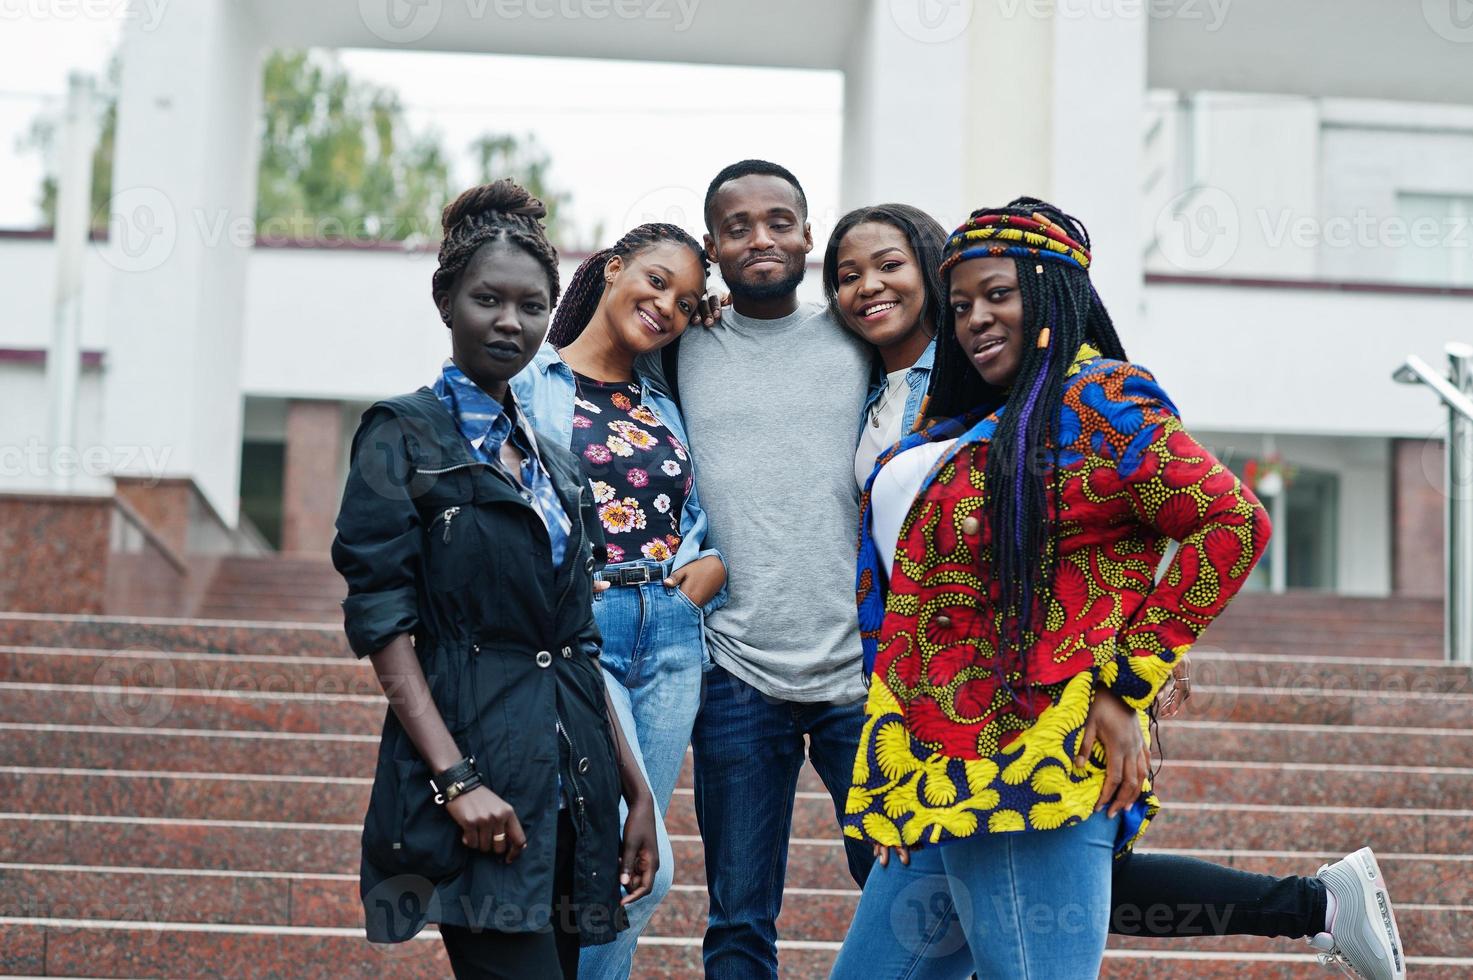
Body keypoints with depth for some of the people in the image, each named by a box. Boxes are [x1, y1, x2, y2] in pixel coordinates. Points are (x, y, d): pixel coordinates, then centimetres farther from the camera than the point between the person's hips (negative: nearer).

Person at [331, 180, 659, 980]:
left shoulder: (554, 463, 19)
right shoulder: (404, 436, 0)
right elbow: (380, 619, -9)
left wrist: (636, 791, 14)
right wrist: (456, 780, -18)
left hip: (568, 787, 7)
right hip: (479, 778, -7)